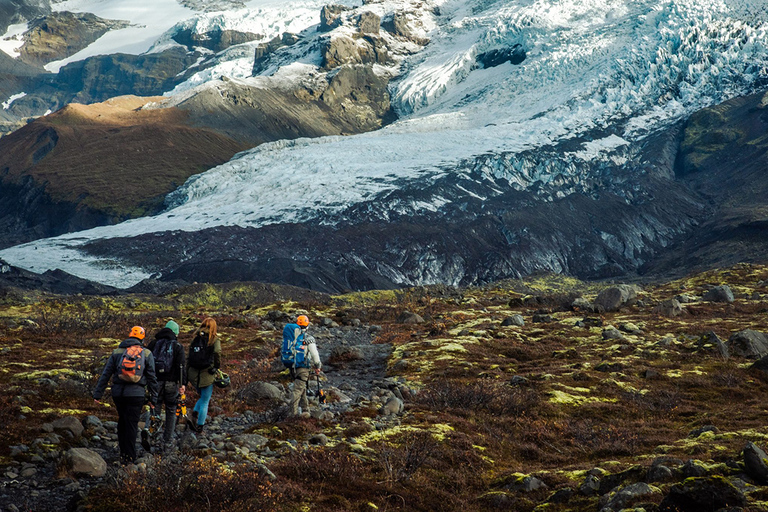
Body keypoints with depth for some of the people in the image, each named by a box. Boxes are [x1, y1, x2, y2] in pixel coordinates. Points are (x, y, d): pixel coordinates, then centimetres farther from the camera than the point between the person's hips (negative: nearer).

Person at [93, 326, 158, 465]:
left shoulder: (117, 352, 7)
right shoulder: (146, 354, 3)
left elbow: (105, 374, 5)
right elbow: (152, 378, 3)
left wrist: (98, 393, 8)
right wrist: (153, 398, 9)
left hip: (118, 393, 2)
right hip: (136, 394, -2)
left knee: (122, 421, 18)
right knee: (132, 424, 2)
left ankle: (123, 452, 21)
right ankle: (129, 457, 3)